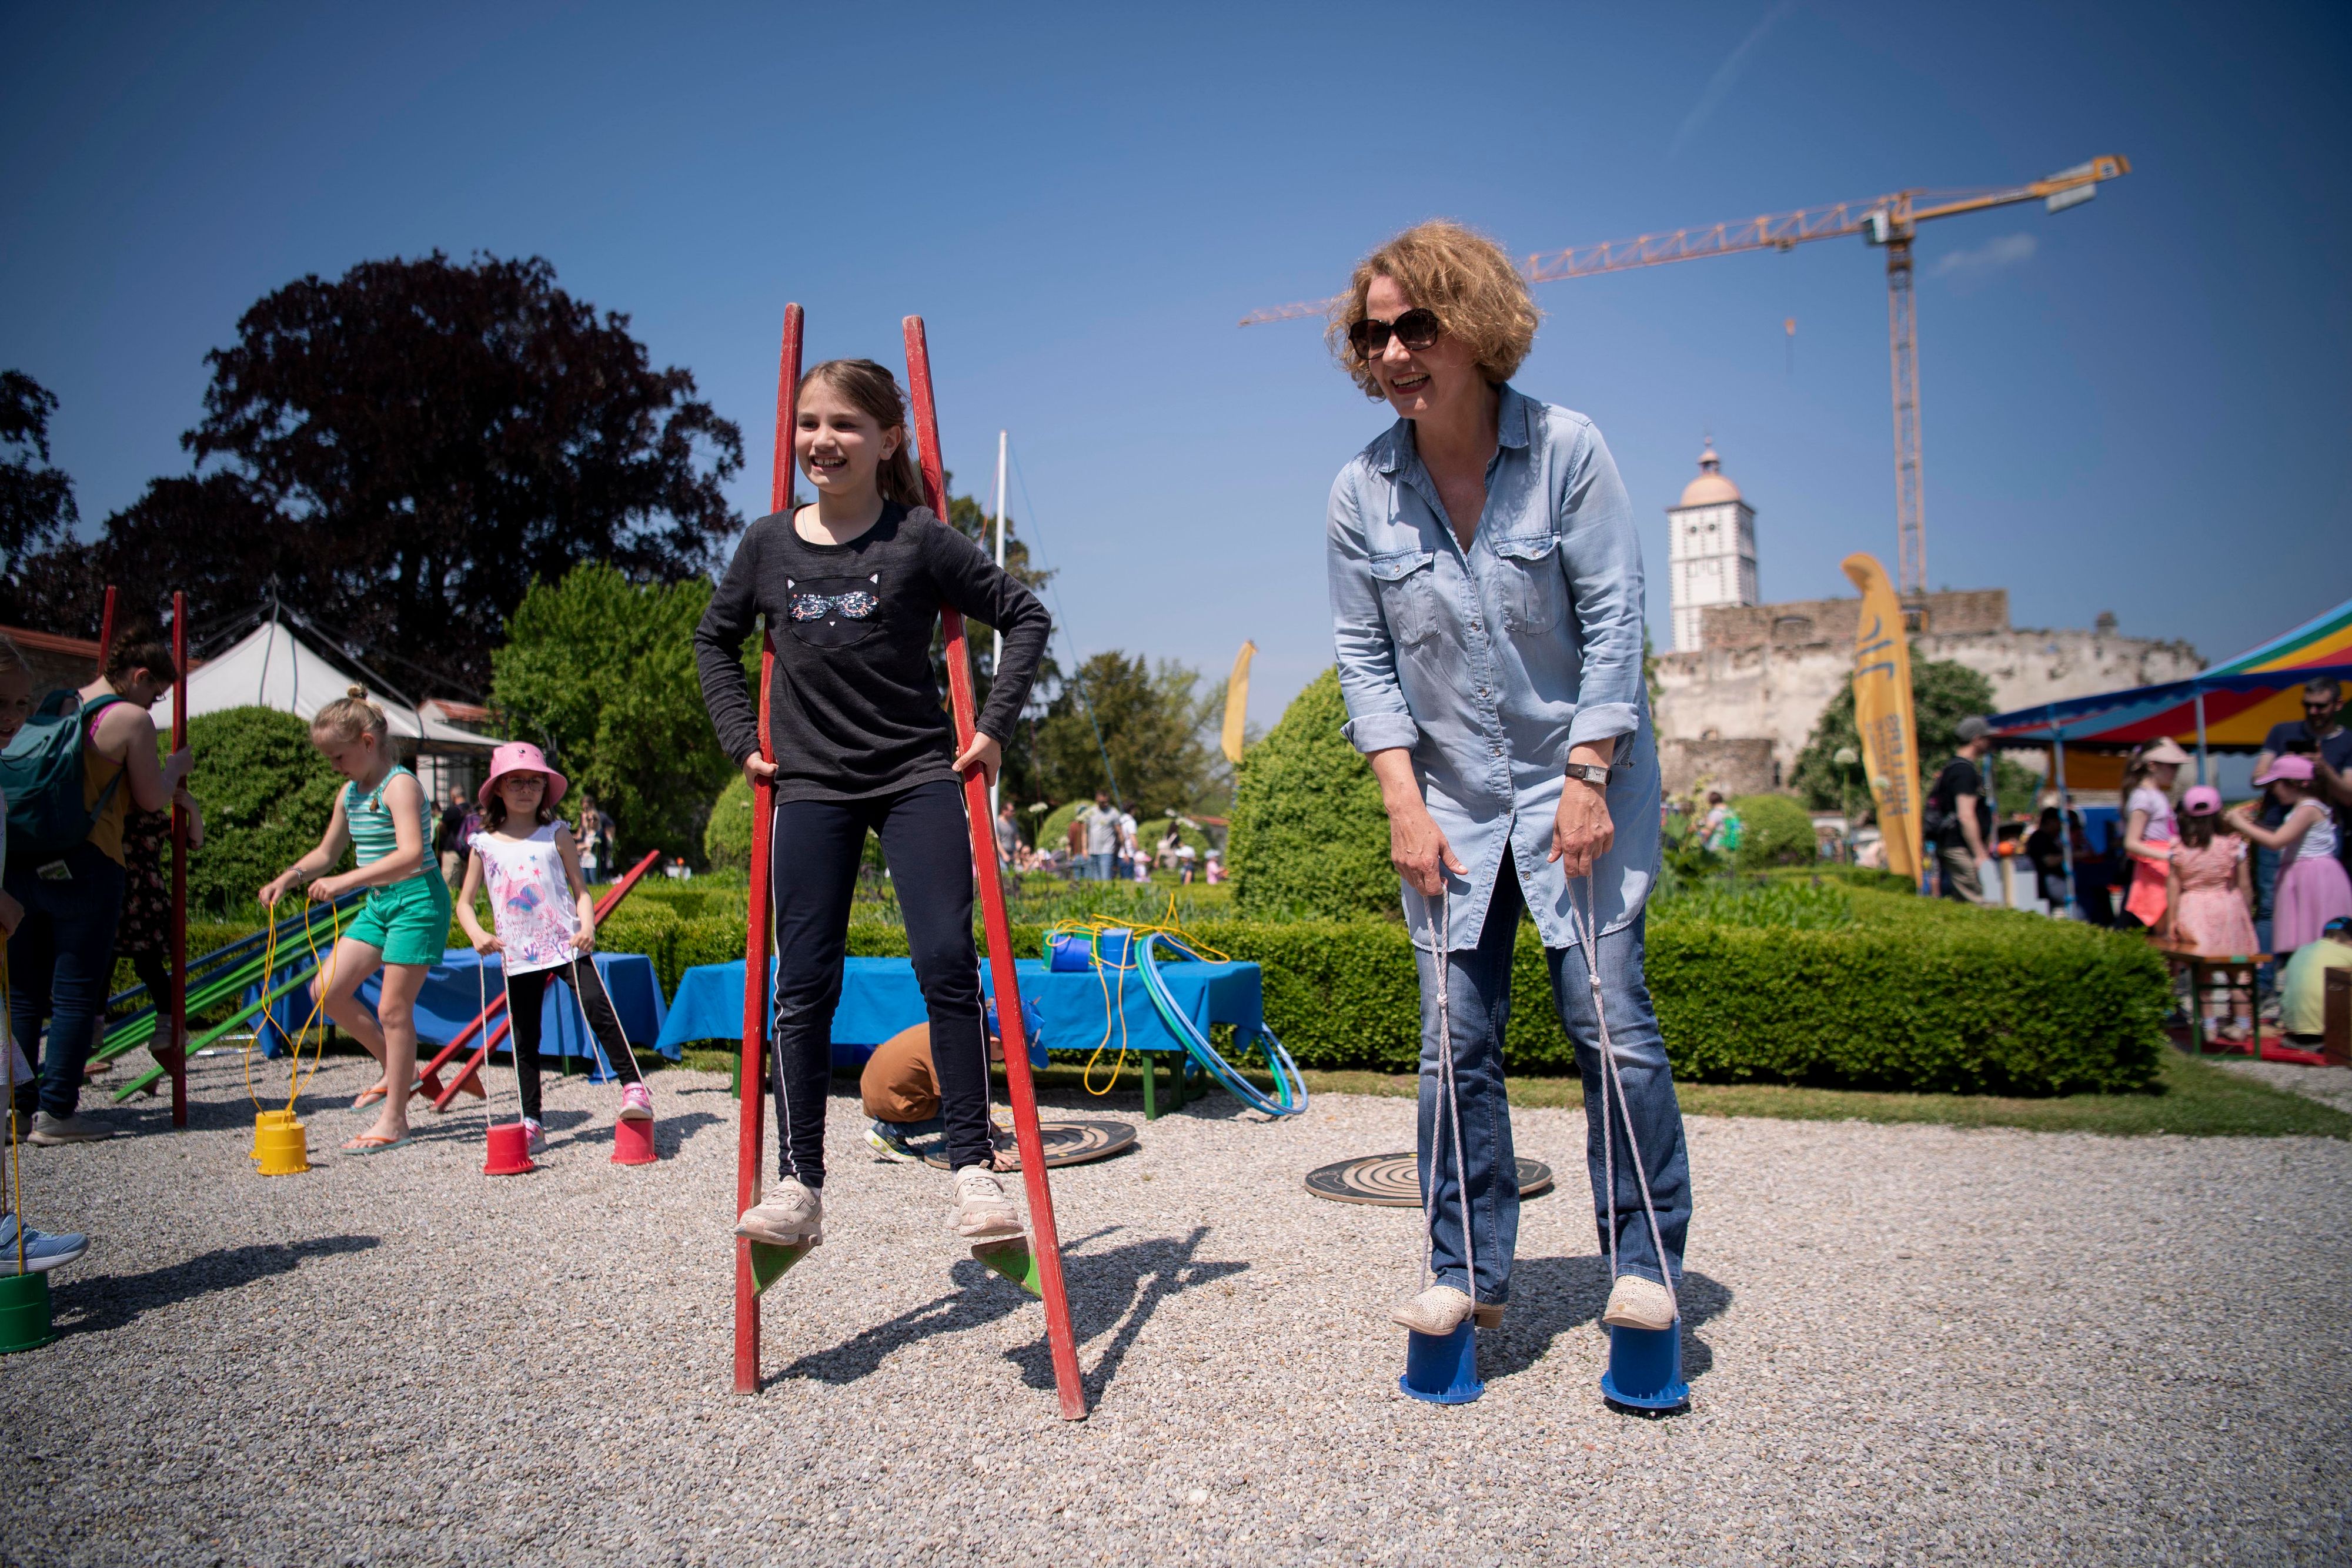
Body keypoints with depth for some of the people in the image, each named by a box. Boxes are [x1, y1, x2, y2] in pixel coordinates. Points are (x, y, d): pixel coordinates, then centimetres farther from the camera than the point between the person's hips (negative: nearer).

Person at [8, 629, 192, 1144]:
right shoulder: (131, 719, -4)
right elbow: (151, 799, -1)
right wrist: (175, 768, 18)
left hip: (22, 861, 7)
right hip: (84, 866, -7)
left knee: (23, 991, 13)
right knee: (77, 991, -1)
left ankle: (15, 1106, 16)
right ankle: (56, 1111, 0)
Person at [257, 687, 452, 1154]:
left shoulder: (400, 785, -16)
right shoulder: (349, 793, 11)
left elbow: (410, 856, -29)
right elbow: (327, 852, 23)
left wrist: (345, 882, -34)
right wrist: (291, 876, 5)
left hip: (417, 900, -9)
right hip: (378, 904, 9)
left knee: (393, 1009, -5)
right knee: (326, 991, 5)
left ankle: (394, 1119, 6)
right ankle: (398, 1070, 21)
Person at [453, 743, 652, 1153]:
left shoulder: (557, 834, 4)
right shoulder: (484, 844, 8)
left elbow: (581, 888, 4)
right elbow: (465, 901, 12)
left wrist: (587, 925, -14)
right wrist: (477, 934, -7)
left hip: (567, 944, -2)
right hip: (518, 954, 2)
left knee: (597, 1007, -19)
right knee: (525, 1038, 8)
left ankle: (633, 1086, -15)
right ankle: (530, 1122, 16)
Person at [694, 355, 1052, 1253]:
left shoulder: (918, 538, -5)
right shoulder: (768, 544, 5)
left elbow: (1025, 616, 1)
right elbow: (715, 641, 20)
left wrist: (994, 726, -5)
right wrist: (742, 737, 10)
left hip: (920, 777, -2)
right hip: (811, 786, 3)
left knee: (946, 964, -10)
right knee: (803, 985, 0)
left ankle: (973, 1170, 0)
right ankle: (798, 1187, 7)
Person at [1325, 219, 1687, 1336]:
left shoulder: (1567, 449, -7)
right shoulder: (1360, 492, -1)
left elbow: (1613, 624, -7)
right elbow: (1365, 659, 2)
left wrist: (1587, 778, -13)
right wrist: (1404, 804, -6)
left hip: (1580, 783, -2)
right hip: (1450, 799, 2)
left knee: (1608, 1018, -4)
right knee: (1456, 1044, 3)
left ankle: (1643, 1263, 14)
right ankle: (1468, 1273, 17)